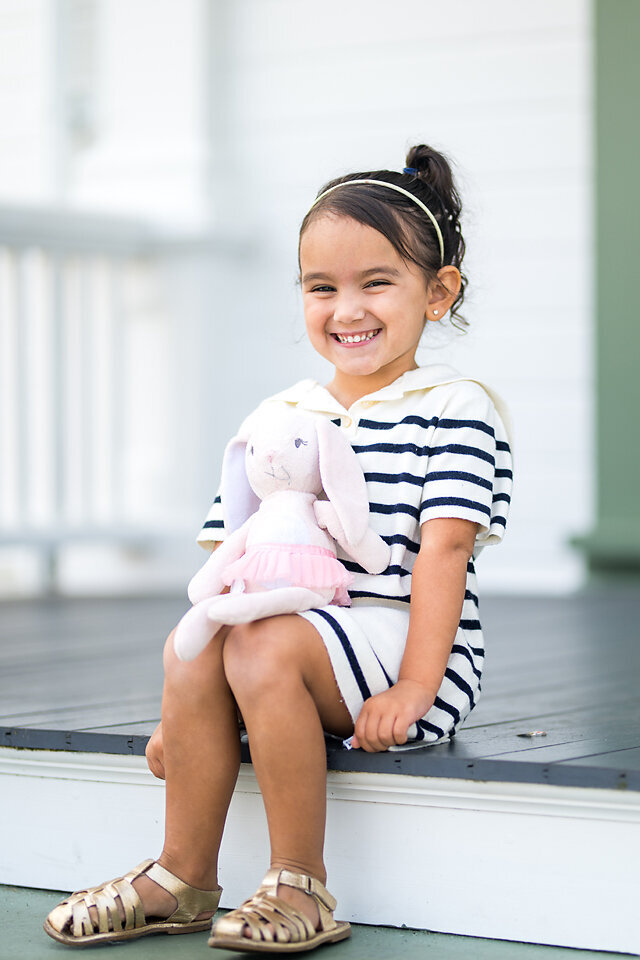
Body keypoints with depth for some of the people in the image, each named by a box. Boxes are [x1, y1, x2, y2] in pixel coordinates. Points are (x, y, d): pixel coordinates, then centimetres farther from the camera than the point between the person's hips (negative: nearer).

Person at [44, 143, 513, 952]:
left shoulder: (454, 409, -2)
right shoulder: (280, 416, 13)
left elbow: (442, 550, -12)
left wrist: (415, 685, -21)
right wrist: (187, 709, 7)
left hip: (405, 644, -5)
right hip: (297, 637, 5)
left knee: (262, 646, -30)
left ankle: (300, 885, -20)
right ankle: (184, 876, -10)